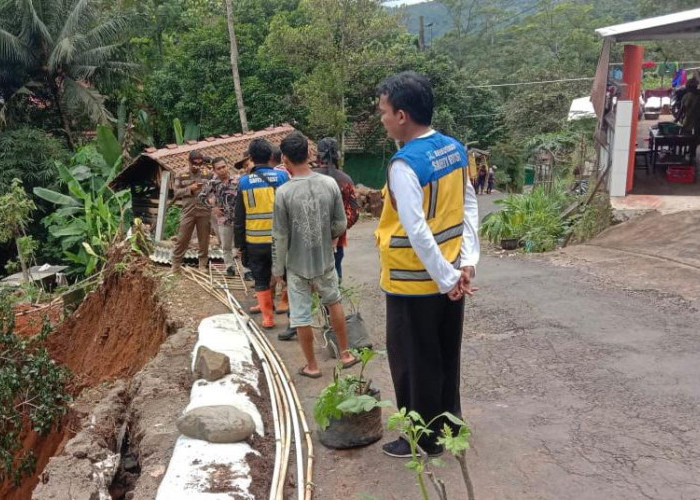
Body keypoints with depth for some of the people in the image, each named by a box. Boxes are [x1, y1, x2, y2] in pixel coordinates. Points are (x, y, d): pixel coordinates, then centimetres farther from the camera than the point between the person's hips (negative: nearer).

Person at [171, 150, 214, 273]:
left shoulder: (208, 174, 5)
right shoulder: (181, 176, 5)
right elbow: (176, 192, 0)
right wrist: (190, 189, -12)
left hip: (205, 212, 0)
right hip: (188, 212, 0)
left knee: (204, 240, 8)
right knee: (182, 239, 2)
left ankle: (203, 265, 20)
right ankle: (176, 264, 11)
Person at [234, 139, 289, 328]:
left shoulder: (244, 182, -3)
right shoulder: (282, 176, -5)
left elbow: (239, 218, 1)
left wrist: (240, 244, 10)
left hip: (255, 241, 0)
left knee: (261, 279, 12)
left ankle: (268, 317, 14)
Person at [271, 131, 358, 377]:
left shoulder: (284, 192, -17)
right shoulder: (330, 184, -9)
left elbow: (280, 237, -12)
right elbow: (341, 224, -3)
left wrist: (277, 268, 0)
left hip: (297, 265, -3)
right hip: (325, 260, 4)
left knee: (301, 316, 10)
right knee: (334, 301, 24)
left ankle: (312, 366, 23)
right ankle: (345, 354, 34)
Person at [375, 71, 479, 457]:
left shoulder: (404, 164, -22)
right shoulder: (455, 150, 2)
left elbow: (417, 231, -26)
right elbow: (470, 208, 4)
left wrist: (446, 278, -17)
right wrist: (466, 263, 3)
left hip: (413, 283, -8)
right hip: (448, 275, 8)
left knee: (413, 363, 9)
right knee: (445, 357, 21)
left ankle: (424, 439, 24)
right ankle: (448, 426, 37)